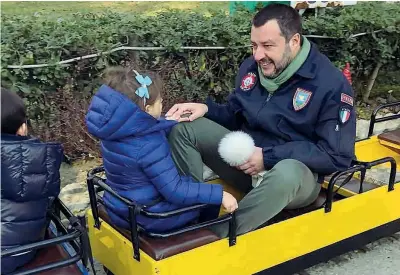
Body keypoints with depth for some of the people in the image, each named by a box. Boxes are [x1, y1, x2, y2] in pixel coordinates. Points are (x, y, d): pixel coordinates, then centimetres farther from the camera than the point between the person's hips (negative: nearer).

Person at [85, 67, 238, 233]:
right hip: (148, 216, -8)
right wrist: (219, 195, -27)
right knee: (211, 202, 10)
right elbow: (175, 192, -30)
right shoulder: (149, 146, -32)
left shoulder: (116, 130, -6)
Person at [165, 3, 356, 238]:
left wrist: (268, 157, -25)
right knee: (183, 127, -11)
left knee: (286, 174, -43)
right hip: (246, 160, 6)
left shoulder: (331, 84, -18)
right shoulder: (251, 67, 1)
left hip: (297, 171, -5)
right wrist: (206, 109, -9)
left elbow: (338, 157, -19)